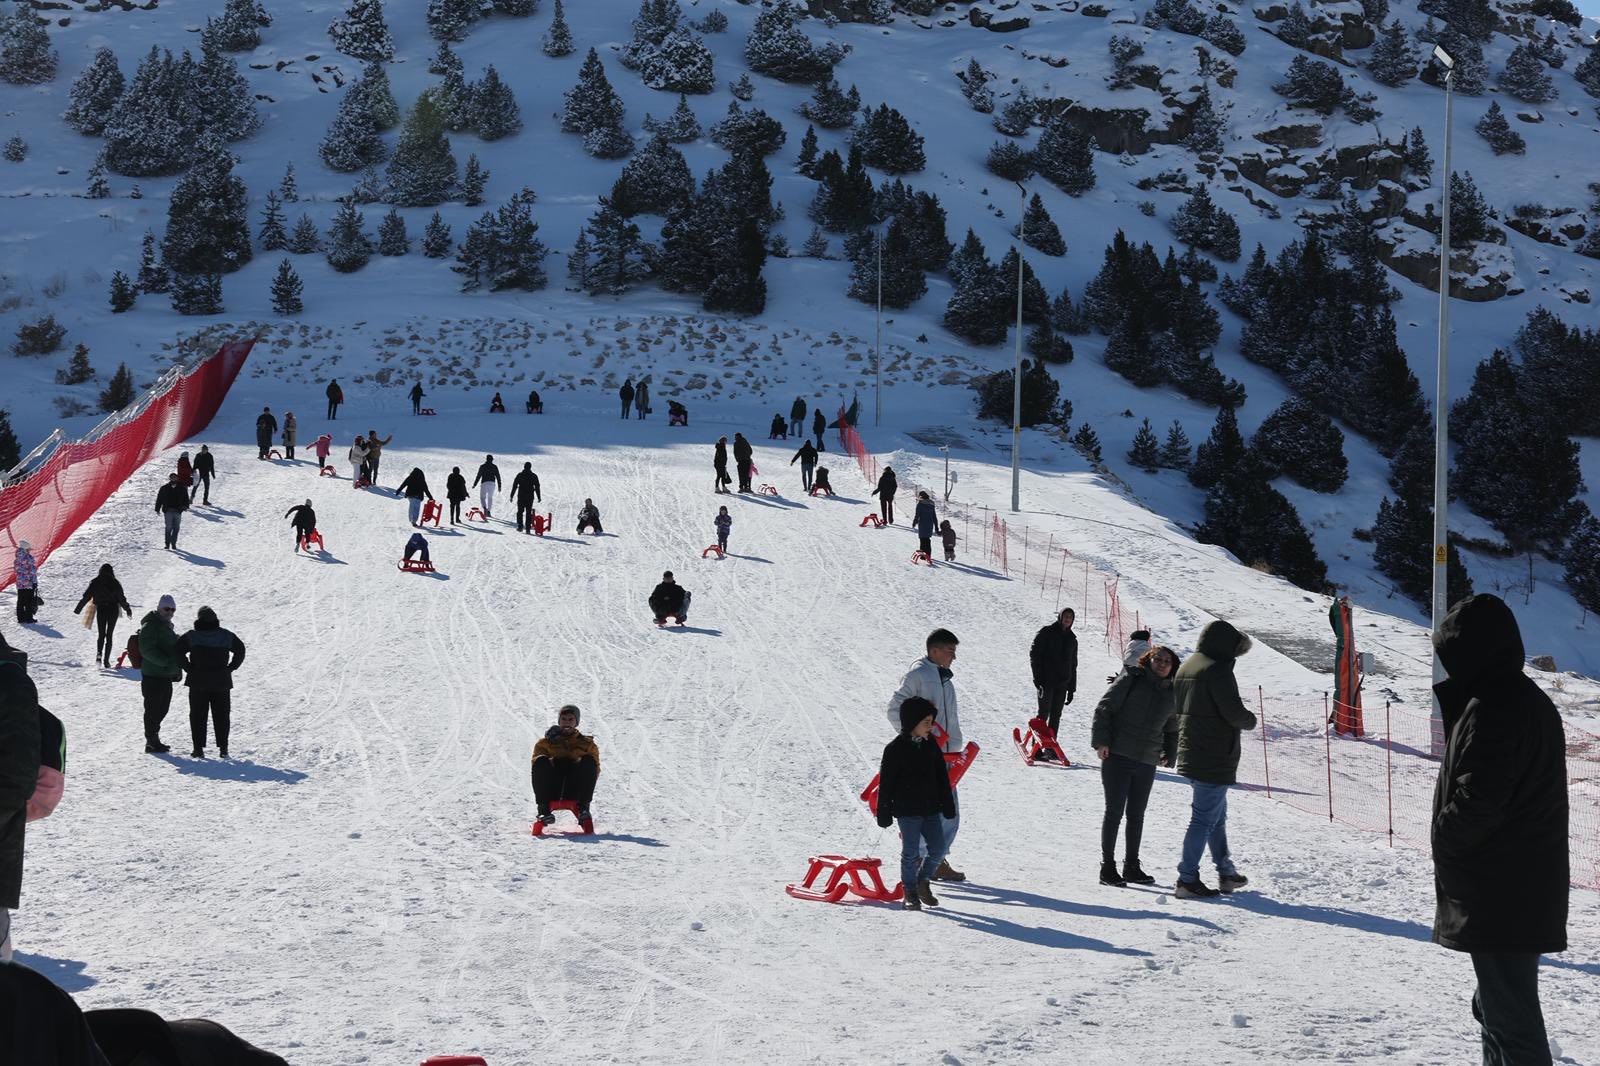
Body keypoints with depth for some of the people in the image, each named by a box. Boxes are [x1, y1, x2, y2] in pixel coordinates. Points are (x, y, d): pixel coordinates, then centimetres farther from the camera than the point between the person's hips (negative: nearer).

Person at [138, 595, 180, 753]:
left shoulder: (167, 626, 18)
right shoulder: (150, 626, -13)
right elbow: (147, 650, -23)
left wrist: (176, 669, 19)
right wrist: (166, 661, -27)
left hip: (166, 676, 10)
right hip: (153, 676, -10)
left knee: (161, 710, 15)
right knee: (153, 710, -4)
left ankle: (154, 741, 26)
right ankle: (152, 743, 2)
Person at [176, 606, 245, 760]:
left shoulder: (191, 636, -6)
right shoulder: (225, 635, 2)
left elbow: (178, 652, -13)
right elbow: (240, 650, 10)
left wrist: (188, 668, -4)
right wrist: (230, 668, 11)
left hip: (198, 682, -2)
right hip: (221, 682, 2)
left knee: (198, 716, 6)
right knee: (221, 716, 10)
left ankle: (199, 748, 1)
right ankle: (223, 748, 8)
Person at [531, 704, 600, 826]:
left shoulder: (587, 744, 23)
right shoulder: (545, 743, 22)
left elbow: (595, 770, 13)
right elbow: (536, 762, 6)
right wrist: (552, 762, -15)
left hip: (574, 791, 0)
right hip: (552, 790, 0)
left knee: (588, 760, -23)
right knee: (541, 762, -26)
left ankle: (583, 807, -26)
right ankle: (543, 809, -31)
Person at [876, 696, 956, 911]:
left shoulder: (931, 746, 8)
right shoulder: (895, 749, -9)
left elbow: (942, 778, 15)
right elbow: (886, 783, -7)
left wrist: (948, 806, 14)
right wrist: (884, 814, -8)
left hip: (931, 809, 5)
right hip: (907, 810, -5)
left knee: (938, 848, 2)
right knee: (911, 852, -2)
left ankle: (923, 883, 23)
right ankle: (910, 893, 11)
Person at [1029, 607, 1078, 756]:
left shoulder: (1072, 639, 16)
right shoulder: (1047, 631, -1)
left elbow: (1073, 665, 20)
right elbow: (1034, 653, -5)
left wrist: (1071, 688, 14)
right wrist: (1038, 678, -13)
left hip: (1062, 683, 5)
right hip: (1046, 681, -5)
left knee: (1056, 716, 5)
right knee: (1044, 713, -9)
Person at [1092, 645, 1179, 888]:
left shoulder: (1172, 695, 12)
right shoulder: (1131, 679, -3)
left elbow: (1172, 729, 26)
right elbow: (1105, 708, -5)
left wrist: (1170, 755, 13)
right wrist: (1101, 740, -13)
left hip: (1147, 762, 5)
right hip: (1116, 756, -5)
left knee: (1136, 815, 10)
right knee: (1114, 811, -3)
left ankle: (1131, 866, 20)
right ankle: (1107, 867, 2)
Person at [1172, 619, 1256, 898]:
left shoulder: (1185, 668, 12)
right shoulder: (1217, 670, -17)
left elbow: (1176, 707, 19)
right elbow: (1234, 713, -22)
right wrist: (1250, 719, 0)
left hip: (1190, 755, 10)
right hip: (1215, 759, -10)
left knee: (1217, 815, 21)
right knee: (1205, 818, -5)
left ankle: (1226, 873, 29)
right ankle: (1187, 880, -5)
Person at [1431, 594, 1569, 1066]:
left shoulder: (1490, 708, -19)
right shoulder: (1533, 700, 13)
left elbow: (1476, 802, -22)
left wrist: (1444, 839, -6)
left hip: (1497, 898, -10)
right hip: (1530, 892, 10)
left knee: (1509, 1017, -6)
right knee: (1496, 1008, 22)